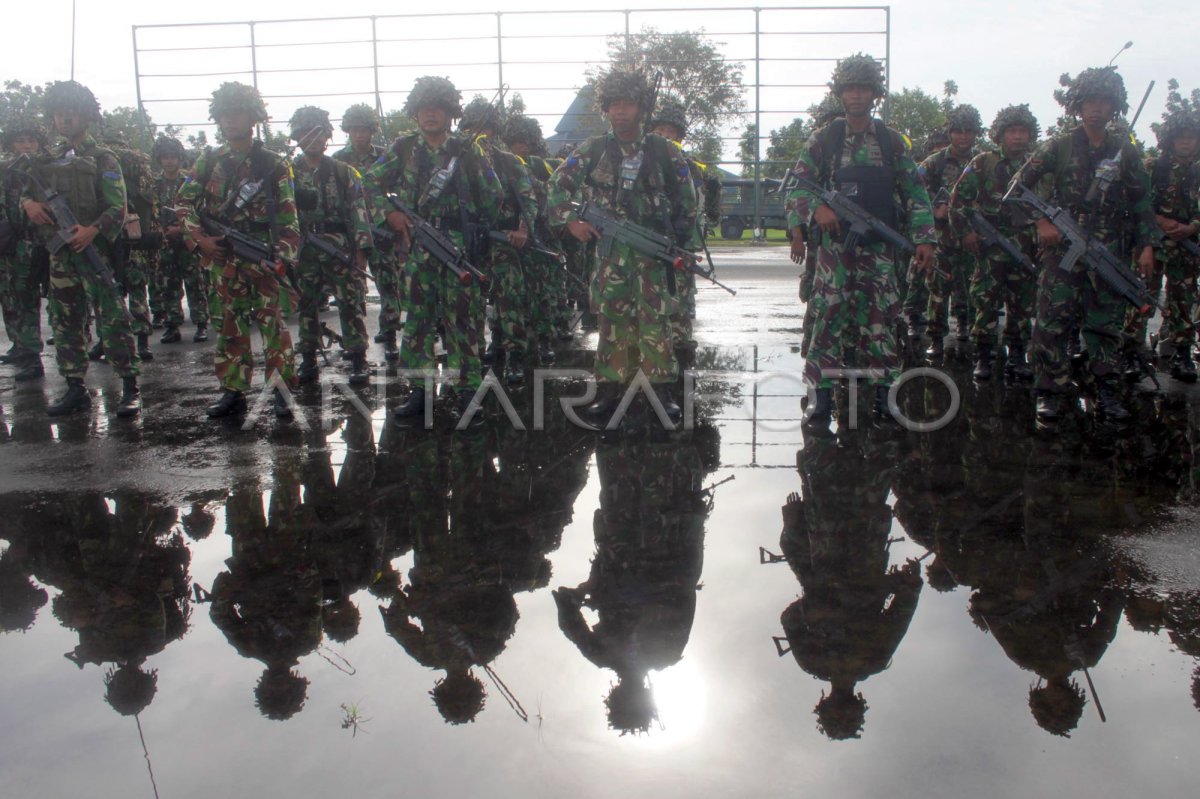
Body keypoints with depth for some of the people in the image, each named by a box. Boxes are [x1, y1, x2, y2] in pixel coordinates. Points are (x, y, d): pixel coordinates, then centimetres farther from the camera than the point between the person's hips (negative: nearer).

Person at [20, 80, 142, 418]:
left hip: (94, 249, -6)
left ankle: (130, 389, -7)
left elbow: (118, 207, -8)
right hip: (59, 252, 6)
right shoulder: (47, 161, 16)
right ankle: (75, 390, 17)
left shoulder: (102, 159, 0)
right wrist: (29, 203, -1)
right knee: (65, 323, 9)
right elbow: (26, 191, 23)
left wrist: (93, 229, -24)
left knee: (112, 319, -10)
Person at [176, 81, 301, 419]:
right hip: (222, 257, 4)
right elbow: (183, 201, 11)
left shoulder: (274, 164, -1)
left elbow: (287, 219, -4)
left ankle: (283, 389, 1)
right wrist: (199, 236, -5)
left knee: (273, 321, -5)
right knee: (230, 325, 9)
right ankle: (233, 391, 16)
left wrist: (281, 261, -14)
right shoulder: (209, 160, 9)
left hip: (262, 257, -4)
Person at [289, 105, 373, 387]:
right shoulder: (288, 172, 8)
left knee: (351, 304, -4)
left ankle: (358, 360, 2)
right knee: (305, 306, 8)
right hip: (303, 252, 2)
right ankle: (308, 361, 18)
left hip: (341, 249, -2)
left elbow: (358, 209, 0)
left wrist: (361, 247, -8)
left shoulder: (343, 171, 6)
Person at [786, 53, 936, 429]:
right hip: (834, 245, -1)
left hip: (880, 246, 2)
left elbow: (915, 192, 7)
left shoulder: (892, 142, 7)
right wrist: (817, 208, -20)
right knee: (828, 318, -5)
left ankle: (884, 397, 11)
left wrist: (924, 238, -2)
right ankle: (822, 398, 0)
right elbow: (797, 185, 0)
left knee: (881, 319, 3)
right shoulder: (824, 139, 3)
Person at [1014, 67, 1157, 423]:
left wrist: (1147, 245, 5)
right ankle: (1050, 392, 1)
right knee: (1053, 323, -6)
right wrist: (1041, 221, -8)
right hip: (1062, 247, -2)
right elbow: (1021, 185, 2)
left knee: (1106, 325, 7)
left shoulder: (1126, 151, 11)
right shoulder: (1058, 146, 3)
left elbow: (1142, 202, 13)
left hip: (1110, 253, 3)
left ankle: (1106, 393, 15)